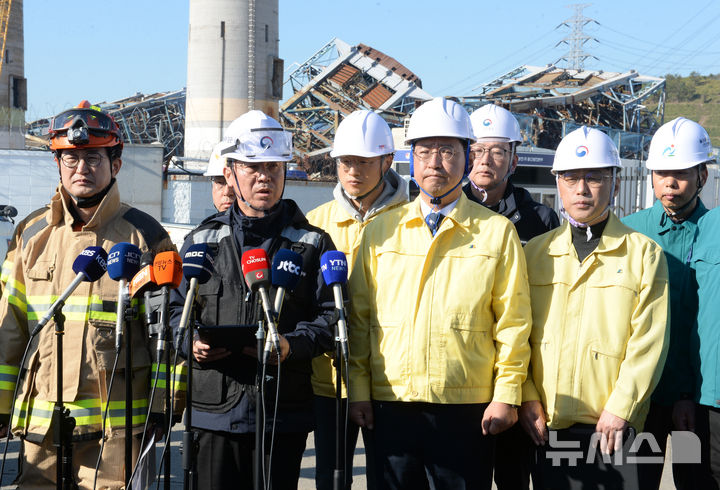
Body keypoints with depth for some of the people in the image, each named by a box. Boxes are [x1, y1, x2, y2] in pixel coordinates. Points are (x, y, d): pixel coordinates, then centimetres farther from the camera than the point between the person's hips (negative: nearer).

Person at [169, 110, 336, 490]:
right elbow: (176, 308, 15)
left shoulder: (312, 242, 7)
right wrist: (191, 342, -5)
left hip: (284, 411, -1)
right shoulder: (201, 240, 13)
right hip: (215, 406, 1)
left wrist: (292, 345, -17)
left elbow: (328, 313, 1)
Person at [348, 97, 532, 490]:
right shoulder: (380, 230, 8)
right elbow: (360, 317, 9)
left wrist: (507, 395, -3)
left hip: (468, 408, -2)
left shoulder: (497, 231, 3)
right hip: (391, 404, 2)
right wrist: (358, 390, 4)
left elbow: (512, 321, 2)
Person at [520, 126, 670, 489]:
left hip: (612, 423, -2)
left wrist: (620, 408, -10)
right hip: (546, 423, 3)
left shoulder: (644, 253, 2)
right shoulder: (535, 252, 10)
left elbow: (649, 343, -4)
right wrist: (527, 398, -1)